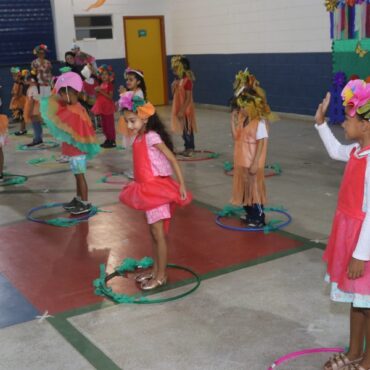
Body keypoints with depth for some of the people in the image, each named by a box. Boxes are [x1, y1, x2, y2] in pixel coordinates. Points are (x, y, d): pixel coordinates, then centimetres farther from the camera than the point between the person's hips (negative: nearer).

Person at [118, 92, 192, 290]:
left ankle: (161, 276, 10)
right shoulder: (139, 138, 7)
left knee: (159, 234, -1)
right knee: (153, 233, 17)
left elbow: (172, 159, -19)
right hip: (147, 189, 9)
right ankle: (155, 270, 29)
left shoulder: (152, 137, -17)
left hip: (156, 188, -9)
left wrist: (181, 185, -21)